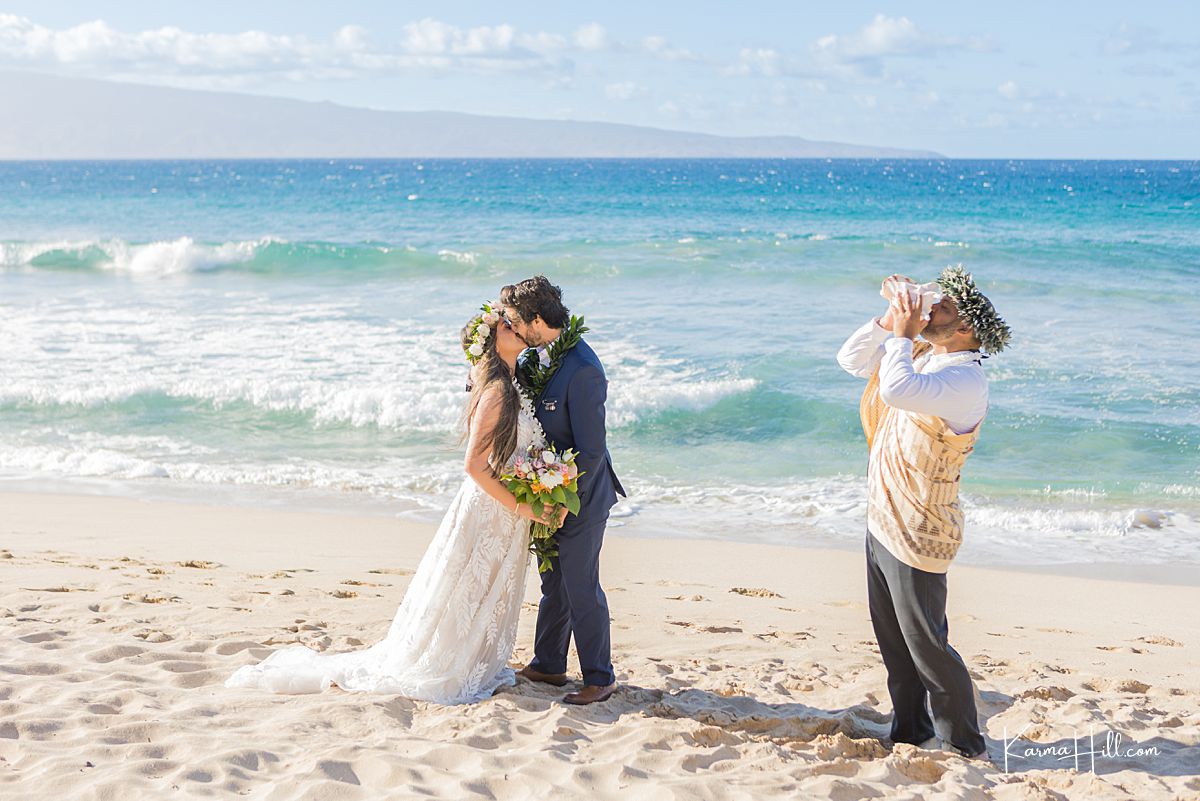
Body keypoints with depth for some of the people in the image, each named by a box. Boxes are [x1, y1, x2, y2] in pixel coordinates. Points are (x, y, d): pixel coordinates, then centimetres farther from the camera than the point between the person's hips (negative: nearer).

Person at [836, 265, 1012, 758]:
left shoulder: (964, 380, -22)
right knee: (894, 643, 18)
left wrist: (902, 334, -24)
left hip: (916, 536, -9)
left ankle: (966, 749, 15)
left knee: (927, 647, 0)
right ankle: (910, 735, 33)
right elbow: (852, 359, 16)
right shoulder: (921, 357, 7)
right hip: (881, 524, 9)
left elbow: (898, 389, -40)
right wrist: (889, 320, 1)